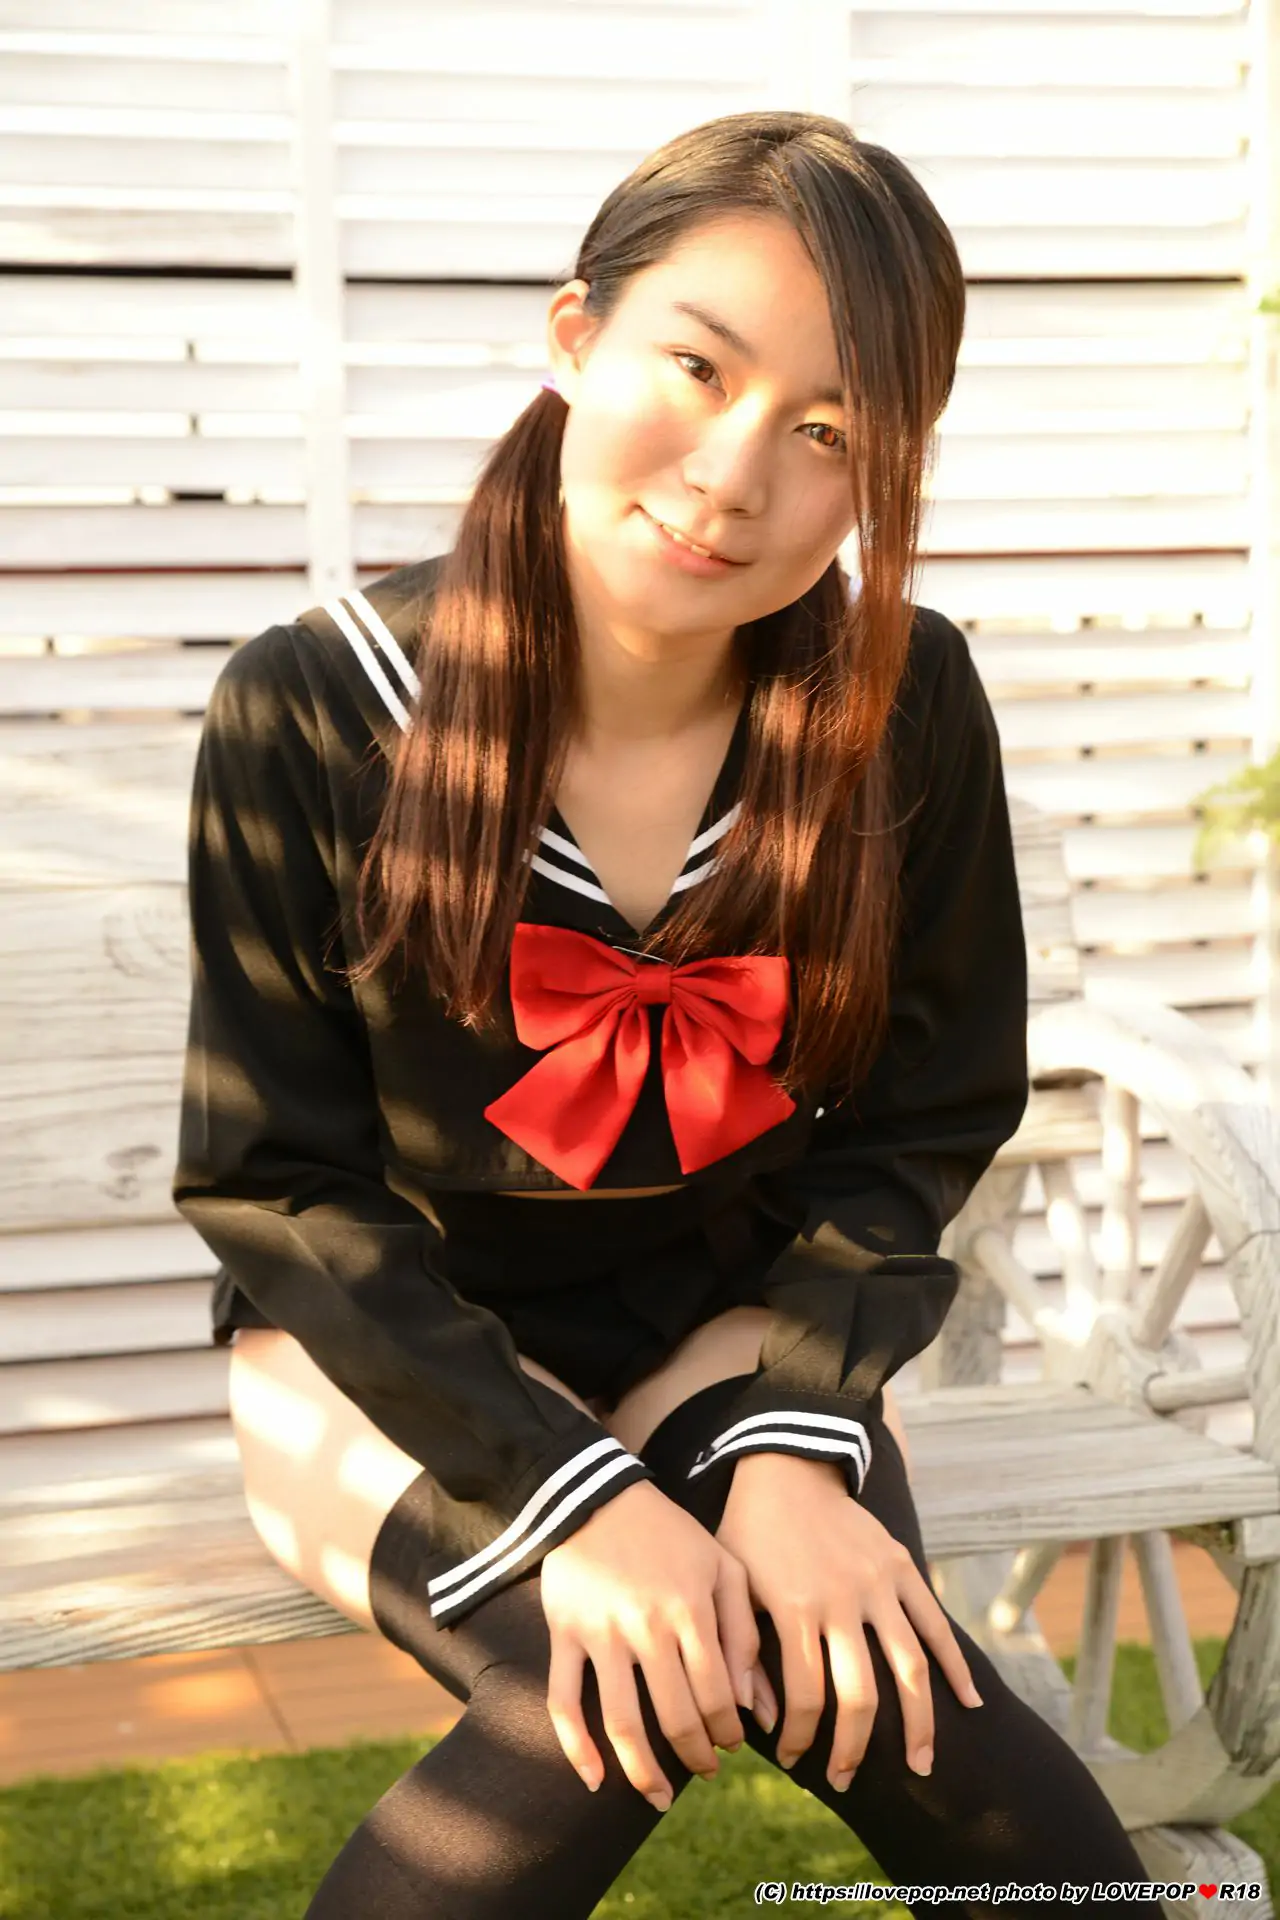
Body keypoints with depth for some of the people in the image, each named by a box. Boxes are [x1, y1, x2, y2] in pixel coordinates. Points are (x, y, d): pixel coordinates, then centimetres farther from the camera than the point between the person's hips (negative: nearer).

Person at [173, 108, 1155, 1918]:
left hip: (745, 1333, 2)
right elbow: (277, 1177, -14)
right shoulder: (313, 713, -19)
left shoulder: (908, 710, -12)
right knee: (615, 1684, -28)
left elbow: (921, 1128, -3)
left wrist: (791, 1433, -20)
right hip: (394, 1359, -2)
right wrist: (573, 1489, -24)